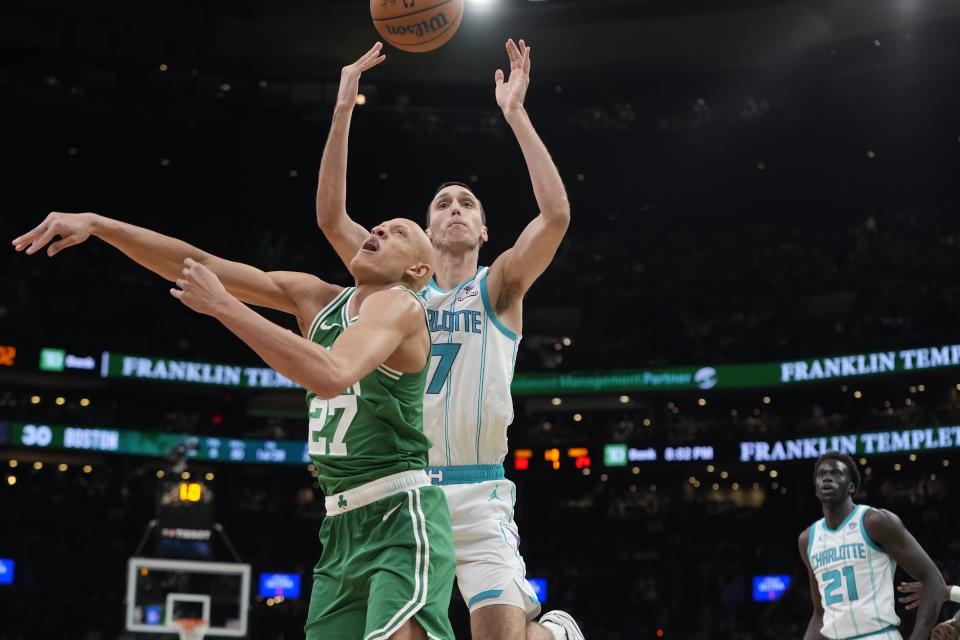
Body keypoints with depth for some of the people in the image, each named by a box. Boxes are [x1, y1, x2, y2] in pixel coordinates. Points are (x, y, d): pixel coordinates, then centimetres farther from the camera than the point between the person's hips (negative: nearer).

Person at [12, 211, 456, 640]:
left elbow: (330, 376, -29)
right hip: (342, 523, 8)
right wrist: (96, 224, 0)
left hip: (401, 516, -8)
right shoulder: (317, 299, 12)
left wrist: (222, 305, -23)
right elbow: (201, 265, 8)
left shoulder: (399, 304, -10)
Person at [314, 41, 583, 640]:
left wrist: (516, 113, -12)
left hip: (477, 493, -3)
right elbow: (332, 217, 3)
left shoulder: (498, 286, 6)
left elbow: (557, 215, -11)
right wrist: (344, 111, -5)